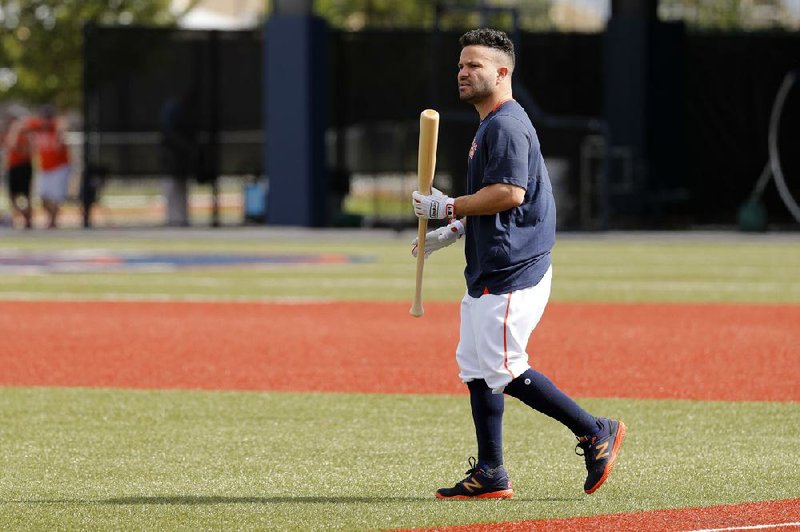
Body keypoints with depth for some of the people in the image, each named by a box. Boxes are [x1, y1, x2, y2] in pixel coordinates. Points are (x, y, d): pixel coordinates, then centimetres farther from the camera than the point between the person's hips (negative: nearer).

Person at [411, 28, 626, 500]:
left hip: (512, 271, -11)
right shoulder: (491, 126, 19)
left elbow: (510, 192, -25)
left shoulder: (506, 125, -14)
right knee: (476, 369, 10)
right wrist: (452, 231, 18)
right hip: (490, 272, 11)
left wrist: (448, 207, -16)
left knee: (504, 370, -11)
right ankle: (490, 476, 13)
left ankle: (595, 433, -4)